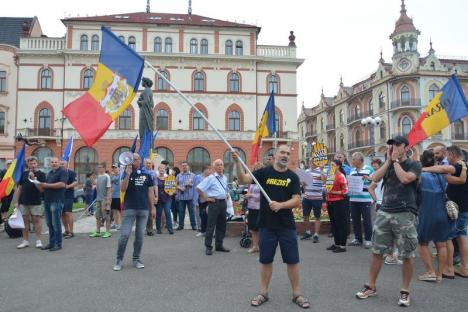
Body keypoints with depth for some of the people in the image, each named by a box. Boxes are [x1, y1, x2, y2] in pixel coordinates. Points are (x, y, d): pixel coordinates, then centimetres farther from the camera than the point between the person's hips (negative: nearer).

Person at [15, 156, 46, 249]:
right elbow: (19, 188, 12)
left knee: (36, 220, -2)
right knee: (25, 220, 9)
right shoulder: (24, 174, 9)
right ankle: (25, 241, 18)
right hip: (23, 202, 4)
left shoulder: (41, 174, -2)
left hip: (36, 202, -4)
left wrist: (33, 178, -20)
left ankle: (38, 240, 6)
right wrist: (17, 201, 8)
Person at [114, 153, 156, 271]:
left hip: (144, 209, 2)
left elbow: (150, 192, 8)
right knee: (124, 235, -4)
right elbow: (122, 189, -10)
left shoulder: (146, 174, 7)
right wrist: (128, 174, -21)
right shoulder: (127, 173, 3)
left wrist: (153, 207, 5)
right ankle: (119, 259, 11)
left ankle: (136, 259, 20)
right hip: (129, 208, -2)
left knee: (140, 236, 8)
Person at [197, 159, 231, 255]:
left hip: (223, 203, 7)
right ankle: (208, 247, 6)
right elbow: (198, 188, -14)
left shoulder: (225, 178, 13)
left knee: (222, 225, 12)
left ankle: (219, 245, 23)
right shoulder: (211, 178, -9)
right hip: (214, 203, -7)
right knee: (211, 226, -3)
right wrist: (205, 198, -11)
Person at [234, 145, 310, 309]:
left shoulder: (293, 177, 1)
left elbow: (297, 200, -5)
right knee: (265, 260, 11)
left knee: (292, 260, 7)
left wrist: (280, 205, -22)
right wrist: (237, 162, -24)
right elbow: (243, 180, -10)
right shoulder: (264, 172, -1)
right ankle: (263, 293, 26)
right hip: (266, 225, 0)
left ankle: (296, 294, 22)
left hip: (287, 226, 1)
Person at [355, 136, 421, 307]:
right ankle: (371, 286, 19)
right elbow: (375, 178, -3)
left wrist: (396, 160, -7)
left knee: (407, 255, 4)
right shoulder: (388, 164, 14)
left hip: (405, 214, -4)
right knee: (376, 251, 7)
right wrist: (388, 160, -3)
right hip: (384, 213, 4)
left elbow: (405, 179, -19)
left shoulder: (414, 165, 1)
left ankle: (405, 291, 18)